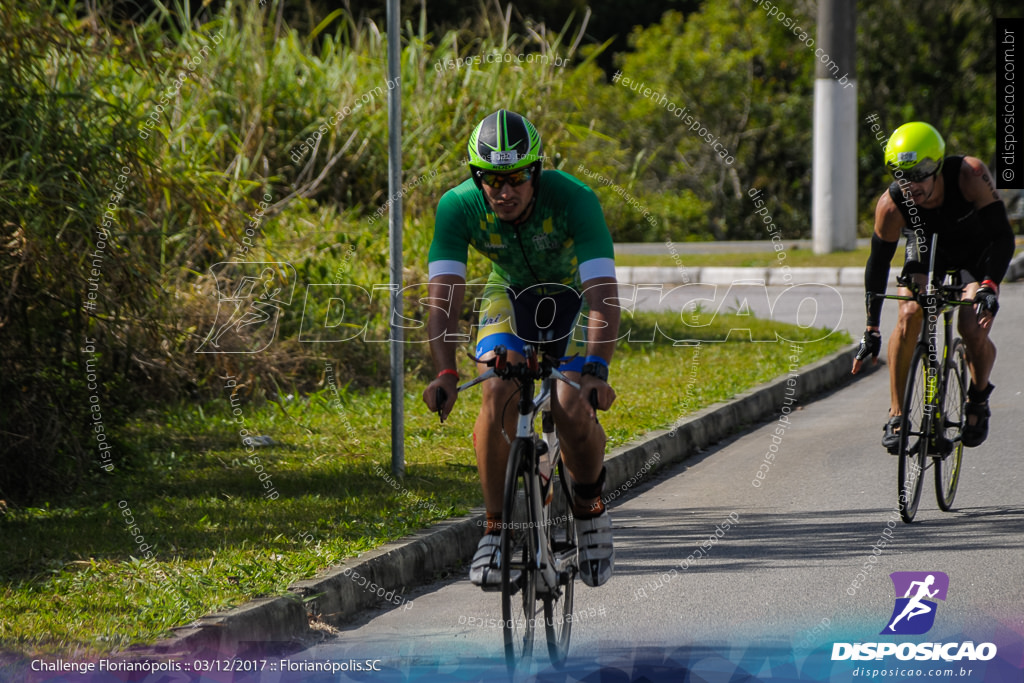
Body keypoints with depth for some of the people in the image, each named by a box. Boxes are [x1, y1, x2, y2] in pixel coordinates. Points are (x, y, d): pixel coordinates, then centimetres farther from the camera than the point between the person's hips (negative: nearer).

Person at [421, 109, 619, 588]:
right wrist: (445, 375, -49)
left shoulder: (574, 200, -35)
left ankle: (590, 509, 8)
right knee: (497, 396, -24)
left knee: (572, 411, -21)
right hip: (512, 297, 2)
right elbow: (444, 296, -35)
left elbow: (603, 295, -42)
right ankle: (496, 530, -11)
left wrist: (595, 369, -56)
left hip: (575, 297, -2)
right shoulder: (459, 207, -28)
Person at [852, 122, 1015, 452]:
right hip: (927, 248, 1)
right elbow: (878, 264, -16)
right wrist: (871, 331, -15)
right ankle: (896, 415, -12)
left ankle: (979, 397, 9)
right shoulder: (891, 205, -29)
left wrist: (990, 287, -45)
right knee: (909, 315, -25)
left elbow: (1003, 236, -30)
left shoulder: (970, 175, -36)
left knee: (973, 328, -22)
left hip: (977, 248, -1)